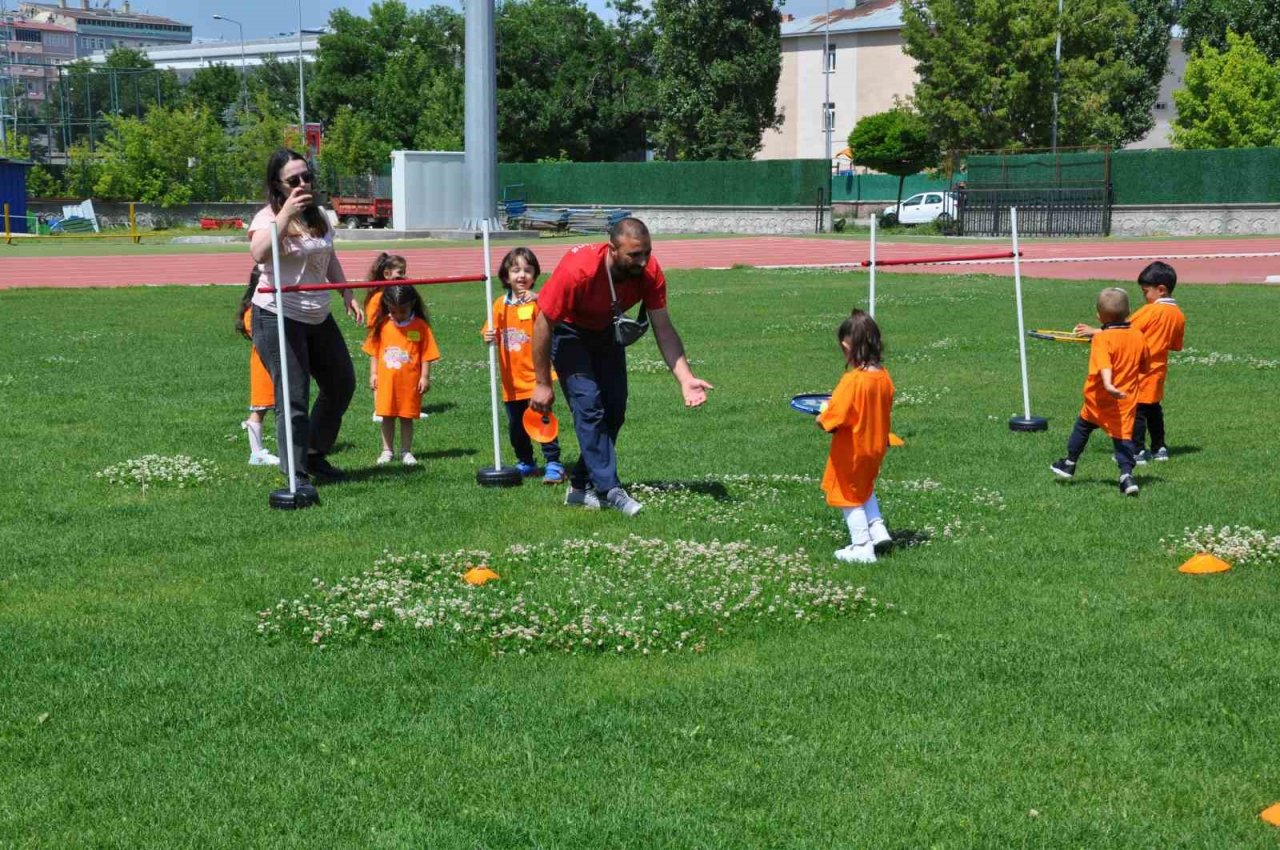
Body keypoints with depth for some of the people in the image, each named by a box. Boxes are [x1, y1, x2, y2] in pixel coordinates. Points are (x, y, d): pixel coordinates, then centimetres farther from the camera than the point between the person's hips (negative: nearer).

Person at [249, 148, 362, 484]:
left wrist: (347, 294, 15)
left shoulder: (319, 216, 10)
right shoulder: (268, 217, -12)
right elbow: (259, 254, -34)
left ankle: (315, 456, 32)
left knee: (342, 384, 16)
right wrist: (287, 213, -36)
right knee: (293, 399, -8)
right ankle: (296, 475, -1)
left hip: (318, 317, 8)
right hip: (278, 318, -8)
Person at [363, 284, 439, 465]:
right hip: (386, 380, 2)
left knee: (407, 417, 6)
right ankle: (386, 451, 17)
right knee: (387, 416, 8)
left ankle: (406, 452, 15)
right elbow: (374, 351, 7)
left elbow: (426, 354, -4)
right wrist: (373, 373, 4)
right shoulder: (382, 324, 1)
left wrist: (425, 377, -7)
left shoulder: (420, 326, -6)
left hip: (410, 381, -2)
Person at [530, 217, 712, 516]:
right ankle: (610, 490, -17)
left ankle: (581, 486, 15)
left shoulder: (649, 272, -26)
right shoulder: (577, 271, -39)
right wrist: (542, 384, -21)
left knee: (614, 409, 2)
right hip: (567, 331, -5)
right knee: (589, 406, -19)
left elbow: (664, 329, -18)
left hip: (606, 330, 6)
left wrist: (686, 379, -30)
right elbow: (542, 325, -27)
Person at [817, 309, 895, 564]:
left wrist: (821, 419, -6)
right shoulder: (884, 376, -6)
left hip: (852, 450, -7)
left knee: (849, 496, 12)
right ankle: (878, 530, 24)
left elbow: (832, 419, -29)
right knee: (864, 489, 31)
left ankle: (862, 547, 16)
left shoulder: (853, 380, -28)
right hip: (876, 446, 7)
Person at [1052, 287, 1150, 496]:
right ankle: (1127, 474, -13)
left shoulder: (1101, 338, -16)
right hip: (1127, 399, 3)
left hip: (1100, 399, -3)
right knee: (1123, 435, 3)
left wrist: (1108, 385, -45)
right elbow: (1144, 367, 12)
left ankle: (1069, 464, 33)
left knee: (1083, 426, 20)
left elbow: (1104, 364, -32)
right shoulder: (1138, 336, 0)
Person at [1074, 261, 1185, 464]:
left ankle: (1137, 451, -2)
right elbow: (1176, 345, 11)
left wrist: (1094, 332, -12)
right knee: (1153, 409, 19)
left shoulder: (1150, 311, -17)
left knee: (1136, 409, -2)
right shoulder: (1178, 315, 4)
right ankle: (1159, 448, 25)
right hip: (1158, 370, 8)